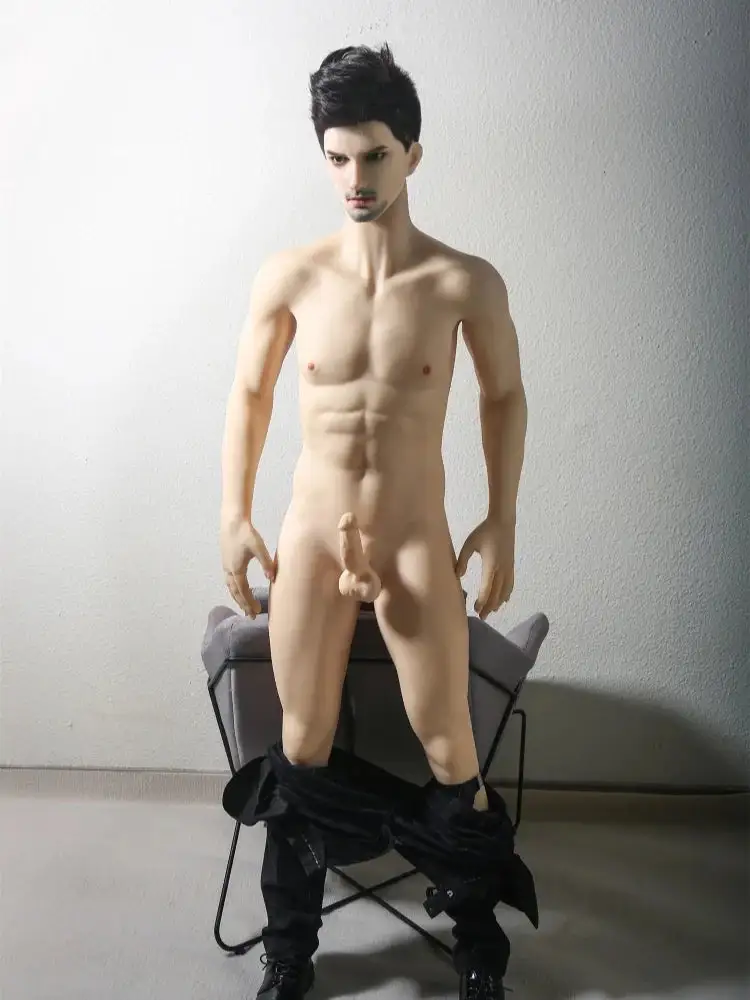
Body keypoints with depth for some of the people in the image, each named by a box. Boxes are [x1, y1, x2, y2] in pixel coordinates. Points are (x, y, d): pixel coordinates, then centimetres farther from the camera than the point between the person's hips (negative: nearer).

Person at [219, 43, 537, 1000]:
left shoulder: (466, 282, -8)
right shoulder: (289, 275, -5)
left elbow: (504, 395, 6)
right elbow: (249, 393, 8)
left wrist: (501, 523, 4)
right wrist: (235, 515, 4)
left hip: (418, 545, -1)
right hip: (309, 539, 1)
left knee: (450, 754, 8)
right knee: (302, 749, 12)